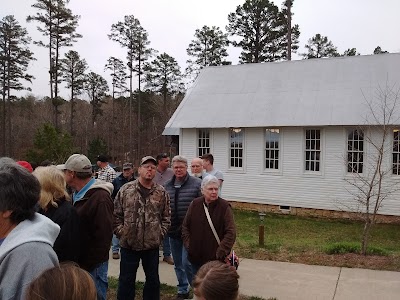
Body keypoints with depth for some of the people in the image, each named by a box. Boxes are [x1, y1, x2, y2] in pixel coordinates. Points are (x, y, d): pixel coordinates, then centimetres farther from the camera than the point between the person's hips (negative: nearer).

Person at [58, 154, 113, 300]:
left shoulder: (100, 198, -19)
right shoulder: (77, 195, 8)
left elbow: (103, 238, -21)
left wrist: (85, 266, -17)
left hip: (93, 266, -8)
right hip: (77, 262, 8)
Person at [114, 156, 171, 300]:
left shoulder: (161, 192, 1)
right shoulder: (125, 189, -2)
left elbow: (166, 217, 6)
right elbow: (116, 214, 1)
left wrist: (160, 233, -3)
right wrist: (120, 232, -5)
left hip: (152, 245, 1)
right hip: (128, 244, -1)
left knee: (153, 279, 15)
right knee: (126, 280, 11)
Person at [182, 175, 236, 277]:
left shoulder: (224, 206, -9)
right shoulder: (194, 204, 2)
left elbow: (231, 232, -12)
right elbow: (185, 227, 10)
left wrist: (221, 252, -16)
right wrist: (188, 245, 0)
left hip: (216, 258, -3)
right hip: (196, 257, 4)